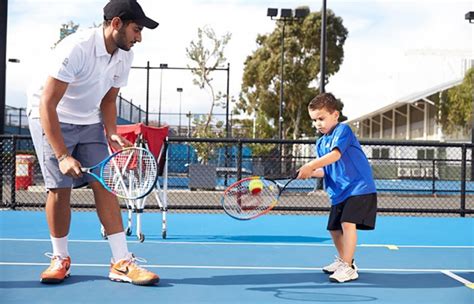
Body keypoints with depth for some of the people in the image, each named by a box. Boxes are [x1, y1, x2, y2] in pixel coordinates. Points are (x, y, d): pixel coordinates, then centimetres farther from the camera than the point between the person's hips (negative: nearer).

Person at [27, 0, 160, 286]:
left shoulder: (124, 56, -6)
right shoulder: (76, 48, -29)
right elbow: (47, 105, -30)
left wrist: (111, 133, -11)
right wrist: (63, 156, -34)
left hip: (89, 121, 5)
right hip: (50, 119, -5)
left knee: (104, 185, -7)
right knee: (60, 187, -11)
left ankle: (122, 262, -7)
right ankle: (60, 259, 9)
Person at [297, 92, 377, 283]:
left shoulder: (343, 130, -11)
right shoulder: (320, 143, 12)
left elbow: (335, 154, -28)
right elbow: (326, 170, 11)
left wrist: (311, 165, -35)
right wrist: (312, 173, -10)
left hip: (359, 188, -9)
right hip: (339, 192, 9)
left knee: (348, 223, -21)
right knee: (334, 228, 14)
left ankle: (348, 268, -14)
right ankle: (343, 260, 36)